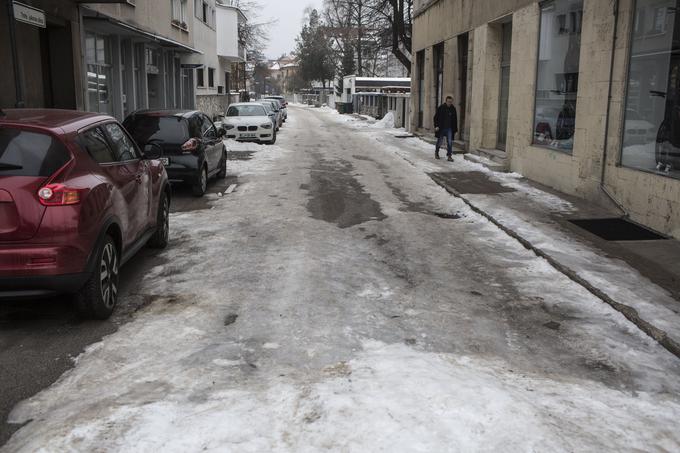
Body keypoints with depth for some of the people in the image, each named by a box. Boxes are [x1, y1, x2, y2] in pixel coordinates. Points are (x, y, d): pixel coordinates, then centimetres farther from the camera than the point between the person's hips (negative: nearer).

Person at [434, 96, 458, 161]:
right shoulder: (441, 108, -5)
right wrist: (436, 126, -13)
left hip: (449, 129, 2)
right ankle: (436, 153, 32)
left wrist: (455, 129, 9)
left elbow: (455, 120, 11)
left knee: (450, 142, -8)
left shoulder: (453, 109, 4)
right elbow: (436, 117, -3)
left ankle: (449, 156, -5)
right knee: (439, 141, 10)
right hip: (441, 128, -2)